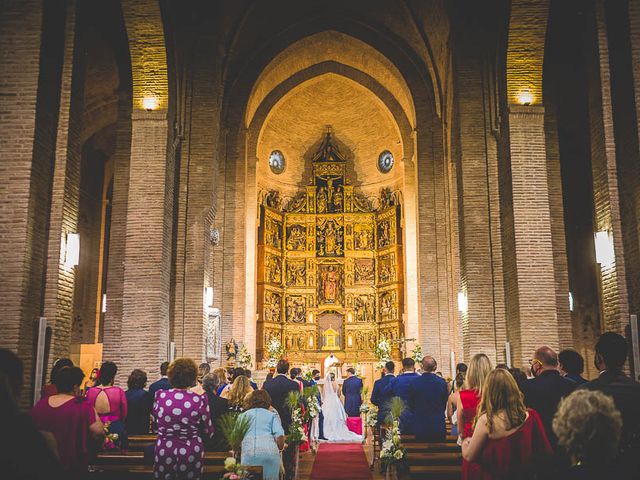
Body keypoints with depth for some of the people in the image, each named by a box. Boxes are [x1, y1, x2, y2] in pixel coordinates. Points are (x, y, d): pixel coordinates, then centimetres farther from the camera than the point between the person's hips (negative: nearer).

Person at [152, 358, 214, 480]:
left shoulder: (160, 396, -7)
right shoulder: (200, 400, -15)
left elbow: (155, 423, 10)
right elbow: (209, 432, -5)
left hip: (164, 452, 2)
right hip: (191, 455, -2)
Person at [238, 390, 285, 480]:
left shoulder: (243, 415, 24)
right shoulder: (273, 415, 21)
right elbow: (280, 437, 5)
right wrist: (279, 449, 21)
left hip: (249, 453, 0)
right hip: (271, 452, 0)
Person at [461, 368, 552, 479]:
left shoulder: (486, 420, -20)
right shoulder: (531, 417, -11)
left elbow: (469, 456, -10)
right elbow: (546, 452, -2)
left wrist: (465, 443, 10)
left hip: (494, 474, -5)